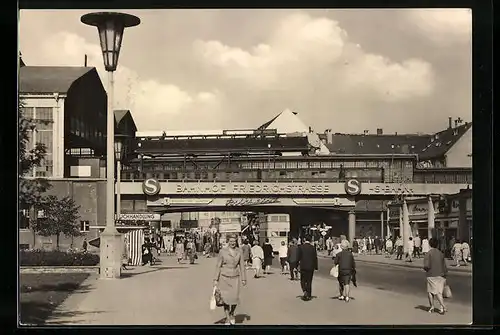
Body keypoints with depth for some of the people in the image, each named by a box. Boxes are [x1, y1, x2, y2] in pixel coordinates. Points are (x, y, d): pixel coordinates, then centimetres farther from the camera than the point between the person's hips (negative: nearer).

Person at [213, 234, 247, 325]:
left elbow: (242, 265, 7)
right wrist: (215, 279, -4)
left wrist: (243, 279, 5)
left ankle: (232, 313, 24)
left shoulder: (239, 251, 3)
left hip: (235, 278, 2)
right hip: (224, 277, -2)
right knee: (226, 299, -4)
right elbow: (218, 266, -2)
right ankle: (227, 319, 10)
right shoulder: (222, 251, -5)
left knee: (235, 298, -6)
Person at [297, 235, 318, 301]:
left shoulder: (301, 247, -7)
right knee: (309, 281, 10)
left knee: (303, 280, 10)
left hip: (303, 266, -1)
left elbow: (299, 257, -5)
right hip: (311, 266, 1)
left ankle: (305, 291, -15)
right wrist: (316, 266, 7)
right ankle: (308, 295, 13)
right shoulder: (312, 247, -4)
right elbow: (315, 258, -1)